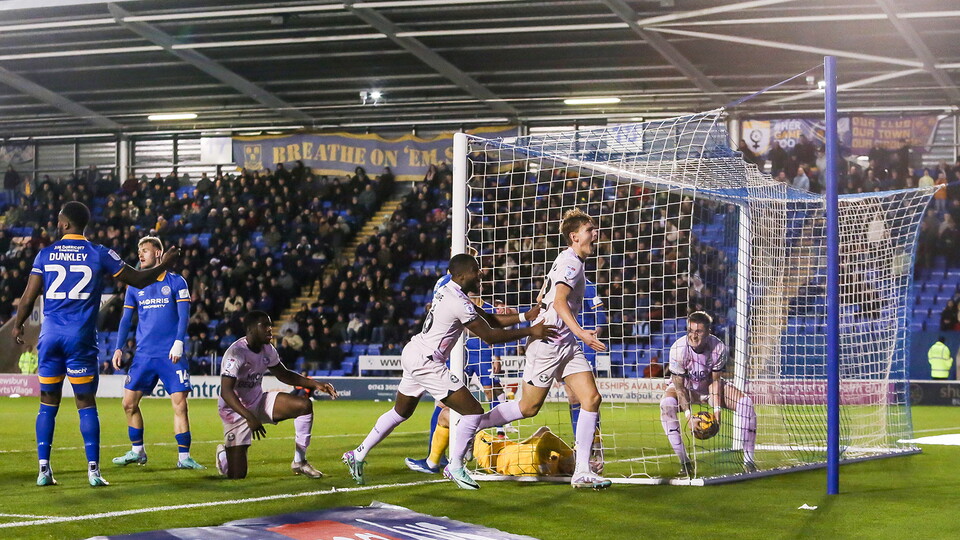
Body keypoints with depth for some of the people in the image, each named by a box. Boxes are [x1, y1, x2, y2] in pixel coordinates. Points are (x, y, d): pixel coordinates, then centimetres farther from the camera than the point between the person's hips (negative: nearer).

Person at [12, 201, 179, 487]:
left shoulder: (46, 254, 4)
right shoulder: (99, 254, 0)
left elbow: (28, 298, 4)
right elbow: (139, 279, 7)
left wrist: (18, 326, 22)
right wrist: (164, 265, 25)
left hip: (50, 335, 2)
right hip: (81, 336, -2)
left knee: (48, 404, 9)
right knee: (86, 404, 3)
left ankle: (44, 469, 5)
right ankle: (93, 470, -1)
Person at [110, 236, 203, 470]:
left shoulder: (176, 282, 2)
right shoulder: (134, 286, 12)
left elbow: (184, 315, -3)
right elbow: (126, 319, 15)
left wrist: (178, 342, -15)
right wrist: (119, 348, 6)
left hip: (171, 355, -4)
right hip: (143, 354, 4)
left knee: (180, 404, -9)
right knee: (129, 403, 2)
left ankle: (184, 457, -3)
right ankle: (137, 452, 18)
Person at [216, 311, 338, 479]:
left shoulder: (268, 350, -1)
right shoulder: (236, 353, -26)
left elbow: (283, 375, 15)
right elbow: (226, 392, -32)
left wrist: (315, 384, 3)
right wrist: (250, 417, -42)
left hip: (259, 401, 7)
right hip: (236, 412, -7)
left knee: (304, 404, -14)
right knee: (237, 475, -10)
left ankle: (299, 462, -2)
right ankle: (223, 454, 29)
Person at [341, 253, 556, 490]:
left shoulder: (447, 291, 11)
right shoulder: (459, 303, -20)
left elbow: (490, 319, 14)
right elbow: (489, 336, -17)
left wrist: (525, 316, 6)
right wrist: (530, 332, -14)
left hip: (412, 354, 10)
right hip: (426, 362, -10)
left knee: (400, 413, 24)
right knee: (473, 410, -8)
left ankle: (358, 455, 30)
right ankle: (455, 467, 1)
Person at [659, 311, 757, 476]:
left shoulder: (719, 348, -23)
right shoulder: (678, 349, -31)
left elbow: (715, 380, -12)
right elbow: (679, 386, -26)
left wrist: (717, 409, -23)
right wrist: (688, 415, -36)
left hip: (709, 386, 2)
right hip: (685, 387, -2)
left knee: (746, 402, -19)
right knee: (666, 404, -36)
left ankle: (748, 459, -11)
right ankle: (684, 461, -31)